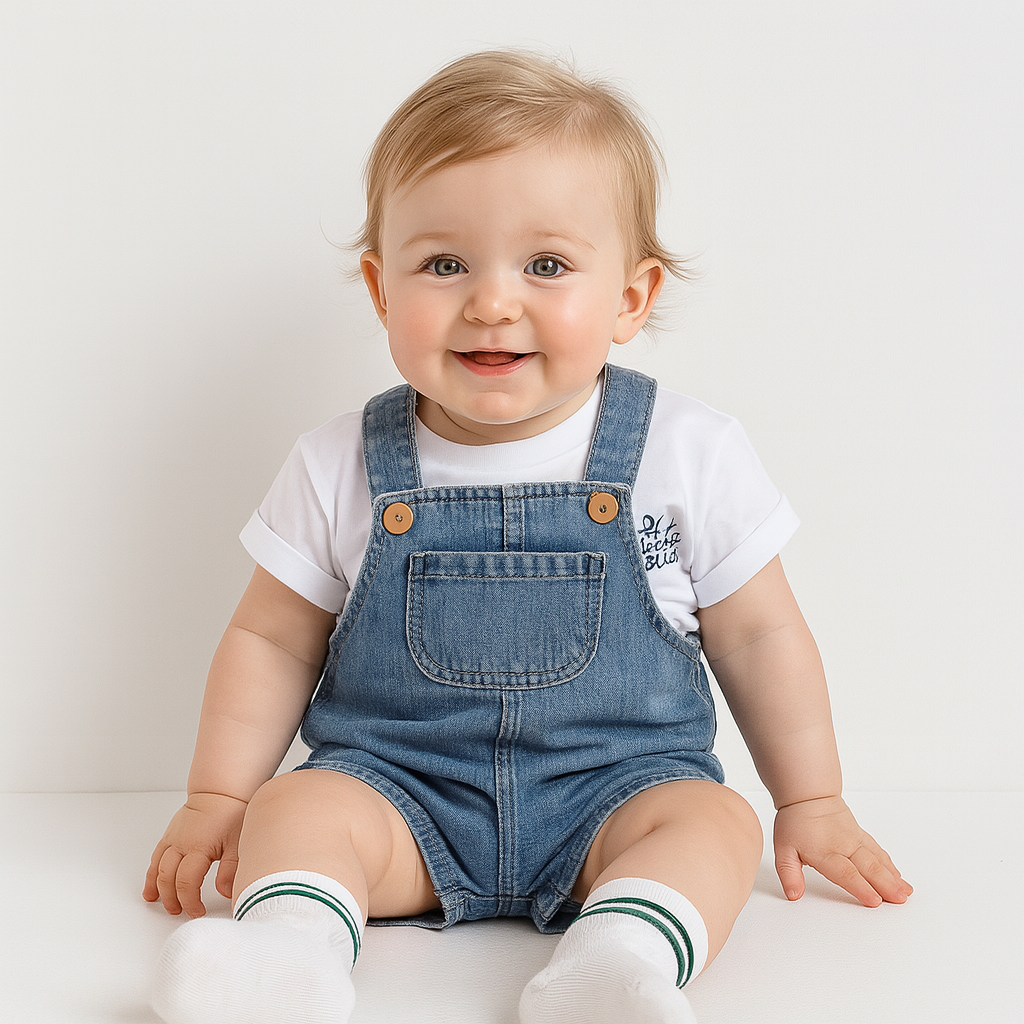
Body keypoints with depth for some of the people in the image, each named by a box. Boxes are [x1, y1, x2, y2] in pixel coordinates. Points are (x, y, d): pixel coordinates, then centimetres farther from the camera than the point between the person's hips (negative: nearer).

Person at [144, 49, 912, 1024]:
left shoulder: (691, 455, -5)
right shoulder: (343, 467, -3)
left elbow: (759, 634, 5)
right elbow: (272, 639, 7)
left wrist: (811, 804, 9)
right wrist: (218, 797, 3)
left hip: (620, 783, 0)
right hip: (396, 786, 1)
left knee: (712, 820, -26)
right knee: (297, 807, -24)